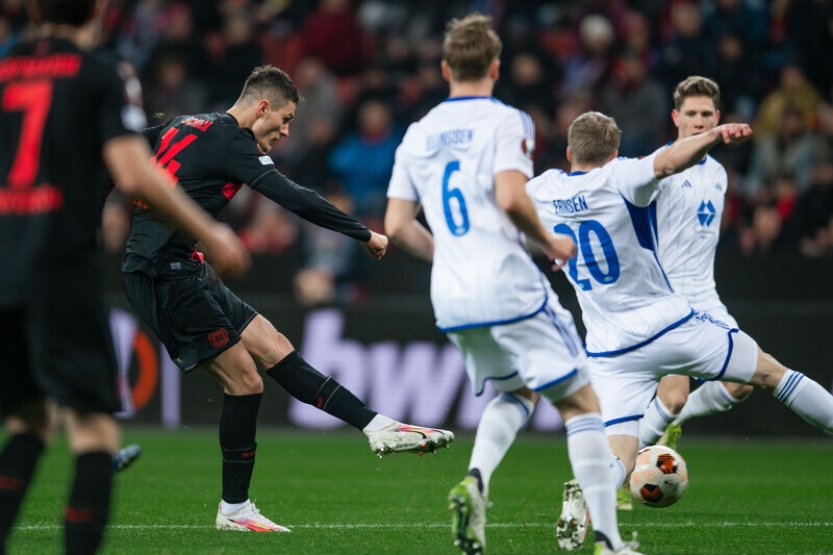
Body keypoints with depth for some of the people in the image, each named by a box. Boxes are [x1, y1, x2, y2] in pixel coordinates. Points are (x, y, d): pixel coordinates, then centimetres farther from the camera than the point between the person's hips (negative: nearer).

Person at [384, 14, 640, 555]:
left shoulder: (418, 135, 13)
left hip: (451, 298, 6)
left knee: (515, 393, 26)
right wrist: (550, 241, -2)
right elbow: (511, 197, -19)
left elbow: (397, 227, 11)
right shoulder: (504, 121, -4)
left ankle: (475, 482, -2)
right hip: (509, 287, -6)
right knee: (581, 403, 2)